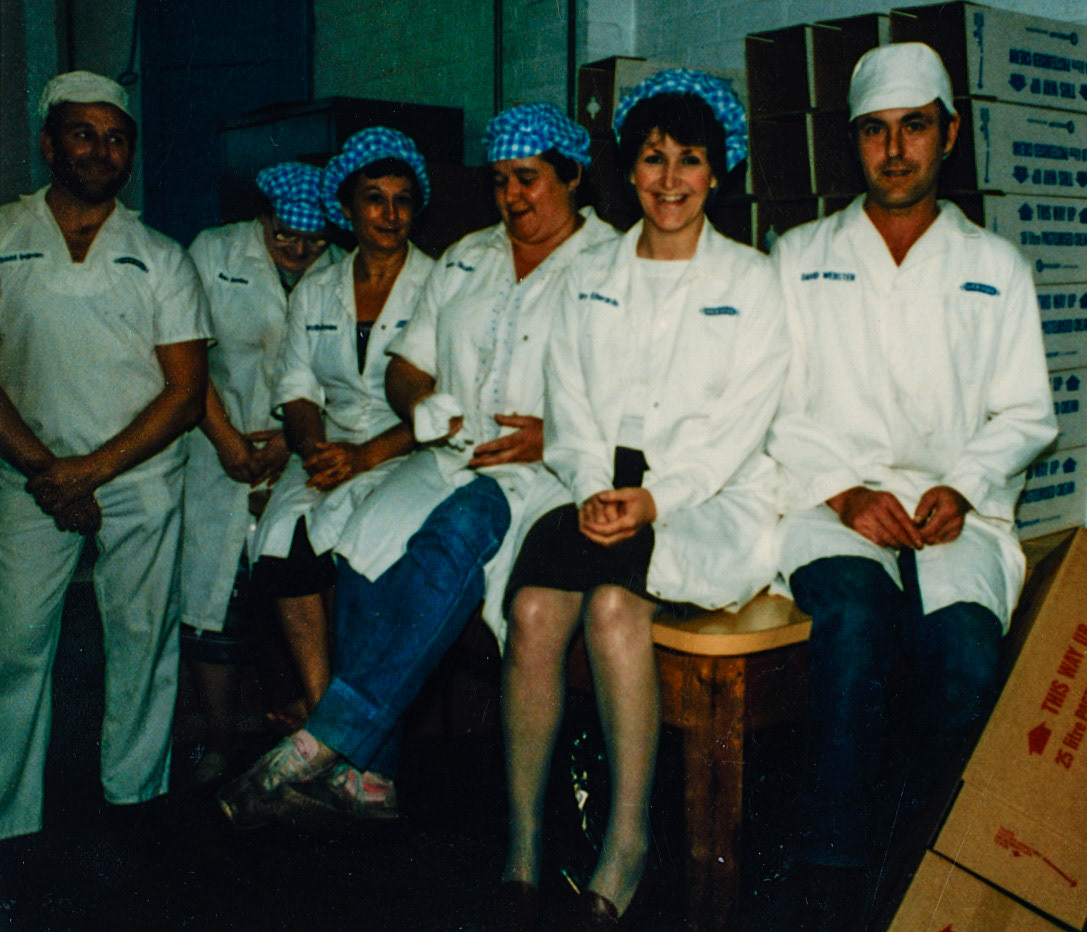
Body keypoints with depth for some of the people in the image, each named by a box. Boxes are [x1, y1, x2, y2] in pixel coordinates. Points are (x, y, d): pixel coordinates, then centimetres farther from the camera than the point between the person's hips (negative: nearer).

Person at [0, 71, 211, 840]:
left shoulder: (161, 259, 5)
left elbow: (187, 391, 0)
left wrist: (91, 468, -10)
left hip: (142, 475, 1)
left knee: (143, 635, 3)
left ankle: (136, 797, 17)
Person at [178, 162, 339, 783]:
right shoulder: (214, 253, 5)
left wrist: (291, 436, -9)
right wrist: (226, 438, -6)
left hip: (301, 453, 0)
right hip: (222, 448, 0)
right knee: (211, 587, -3)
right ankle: (221, 736, 10)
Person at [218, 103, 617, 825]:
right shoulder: (466, 259, 21)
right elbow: (406, 367, 22)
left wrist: (553, 437, -18)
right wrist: (423, 406, -1)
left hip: (550, 472, -5)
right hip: (451, 463, 5)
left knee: (454, 535, -35)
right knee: (369, 540, -25)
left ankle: (323, 744, -31)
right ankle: (367, 774, -21)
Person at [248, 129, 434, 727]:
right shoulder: (314, 292, 16)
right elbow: (296, 387, 11)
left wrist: (368, 454, -19)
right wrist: (313, 446, -11)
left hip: (408, 455, -4)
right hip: (329, 451, 4)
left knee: (329, 529, -30)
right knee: (283, 527, -26)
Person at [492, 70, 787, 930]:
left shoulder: (750, 280, 9)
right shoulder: (590, 276, 19)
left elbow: (740, 421, -2)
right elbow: (569, 407, 11)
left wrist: (656, 499, -17)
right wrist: (594, 491, -9)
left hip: (715, 505, -3)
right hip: (599, 500, 3)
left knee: (613, 604, -33)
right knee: (534, 607, -27)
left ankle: (623, 852, -23)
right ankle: (522, 854, -18)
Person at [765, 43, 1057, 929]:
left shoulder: (996, 266, 18)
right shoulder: (801, 257, 15)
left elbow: (1025, 413, 15)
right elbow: (772, 408, 7)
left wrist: (965, 489, -5)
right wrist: (843, 493, -8)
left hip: (957, 513, 1)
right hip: (832, 501, -1)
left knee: (967, 655, -29)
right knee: (854, 625, -34)